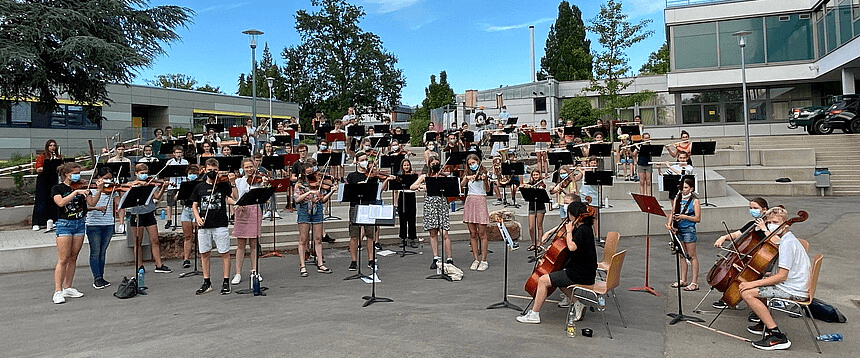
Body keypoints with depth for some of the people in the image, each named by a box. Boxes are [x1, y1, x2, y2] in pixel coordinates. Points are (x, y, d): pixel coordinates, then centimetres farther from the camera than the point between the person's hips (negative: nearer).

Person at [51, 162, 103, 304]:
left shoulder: (82, 187, 9)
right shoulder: (57, 188, -1)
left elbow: (92, 203, -2)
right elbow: (60, 202, -19)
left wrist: (99, 190, -15)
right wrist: (76, 192, -26)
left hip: (80, 223, 4)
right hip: (64, 224, -4)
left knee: (73, 258, 9)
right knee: (63, 259, -7)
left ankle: (67, 288, 17)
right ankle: (58, 291, -4)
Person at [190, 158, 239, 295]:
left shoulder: (223, 184, 3)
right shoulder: (200, 187, 11)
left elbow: (235, 198, -9)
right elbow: (194, 206, 13)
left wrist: (232, 183, -18)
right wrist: (198, 217, -4)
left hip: (220, 225, -3)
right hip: (204, 226, 3)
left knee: (224, 253, -1)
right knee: (204, 254, 8)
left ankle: (226, 282, 7)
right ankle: (207, 283, 19)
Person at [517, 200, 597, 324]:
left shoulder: (582, 230, -20)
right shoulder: (584, 228, 10)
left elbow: (572, 247, -37)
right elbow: (564, 227, 27)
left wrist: (569, 231, -21)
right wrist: (549, 233, 16)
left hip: (580, 275, -10)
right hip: (585, 272, 10)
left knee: (543, 280, -7)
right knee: (558, 279, 31)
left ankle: (534, 315, 3)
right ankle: (577, 304, 19)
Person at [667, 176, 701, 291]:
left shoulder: (694, 201, -5)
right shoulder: (677, 199, 10)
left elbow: (698, 218, -8)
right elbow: (672, 213, 12)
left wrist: (685, 217, -20)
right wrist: (669, 224, -4)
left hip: (689, 229, -6)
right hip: (678, 229, 6)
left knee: (692, 256, -2)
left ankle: (694, 283, 2)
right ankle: (683, 280, 20)